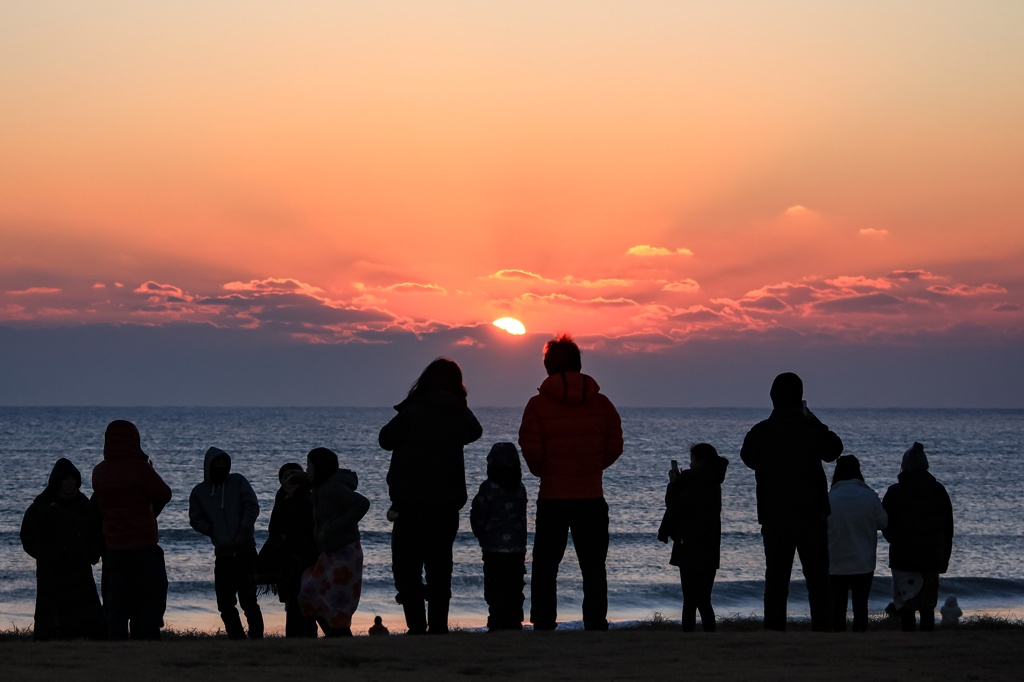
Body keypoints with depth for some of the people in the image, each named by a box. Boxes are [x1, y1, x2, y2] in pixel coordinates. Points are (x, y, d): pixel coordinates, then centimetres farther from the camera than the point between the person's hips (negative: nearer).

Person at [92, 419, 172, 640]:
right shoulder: (139, 467, -12)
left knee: (114, 605, 8)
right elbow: (164, 494, -5)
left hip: (113, 549, 5)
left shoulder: (99, 472, 4)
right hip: (143, 547, -5)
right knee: (148, 605, 2)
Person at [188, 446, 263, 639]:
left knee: (248, 599, -8)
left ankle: (257, 637, -4)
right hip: (222, 554, 3)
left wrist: (243, 531, -14)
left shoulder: (238, 482, 3)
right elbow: (196, 519, 8)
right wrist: (213, 532, -7)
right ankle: (237, 639, 9)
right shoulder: (200, 491, 8)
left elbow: (252, 507, -3)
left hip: (245, 551, -3)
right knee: (225, 603, 2)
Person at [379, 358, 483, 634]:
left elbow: (386, 439, 0)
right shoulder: (461, 415, 1)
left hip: (411, 503, -4)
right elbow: (474, 432, 23)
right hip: (447, 504, 4)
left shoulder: (413, 412, -11)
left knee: (407, 566, 2)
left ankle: (416, 625, -8)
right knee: (439, 566, 13)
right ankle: (438, 625, 7)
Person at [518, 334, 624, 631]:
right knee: (593, 568, 9)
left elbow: (531, 451, -10)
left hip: (552, 497, -2)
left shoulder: (538, 405, -7)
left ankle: (543, 626, 2)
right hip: (592, 497, 2)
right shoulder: (601, 403, 0)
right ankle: (596, 626, 5)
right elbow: (615, 447, 3)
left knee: (545, 568, 7)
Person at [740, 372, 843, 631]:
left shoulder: (760, 432, -5)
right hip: (812, 515, -1)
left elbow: (748, 457, 16)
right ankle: (822, 631, -2)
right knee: (817, 580, 4)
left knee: (775, 581, 6)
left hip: (774, 518, 1)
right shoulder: (811, 428, -8)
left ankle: (774, 632, 2)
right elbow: (833, 450, 12)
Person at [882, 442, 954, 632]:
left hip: (903, 559, -4)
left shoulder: (895, 492, -7)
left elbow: (885, 526, 0)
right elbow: (948, 530, 8)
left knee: (906, 608, -2)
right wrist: (944, 559, 16)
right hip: (932, 559, 4)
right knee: (928, 607, 12)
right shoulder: (939, 491, 4)